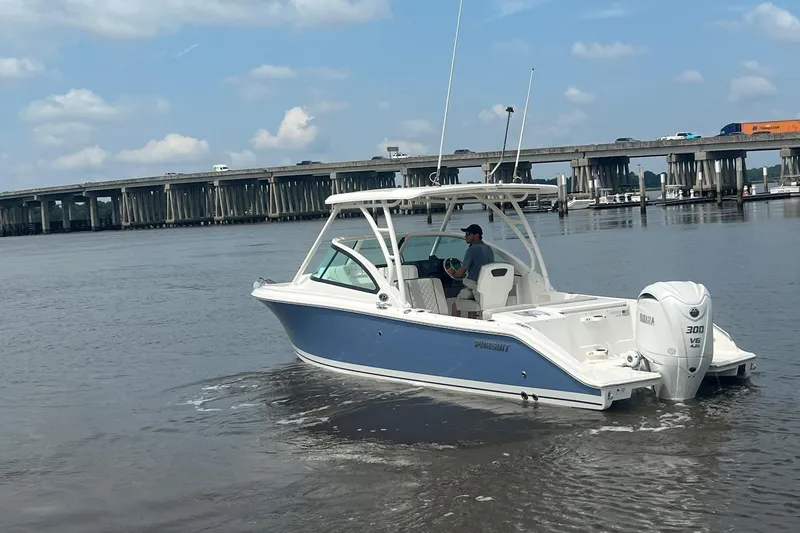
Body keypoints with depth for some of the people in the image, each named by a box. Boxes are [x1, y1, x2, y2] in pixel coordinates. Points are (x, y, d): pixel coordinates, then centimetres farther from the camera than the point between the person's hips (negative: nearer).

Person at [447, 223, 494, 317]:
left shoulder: (472, 250, -15)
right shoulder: (489, 249, 9)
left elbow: (461, 273, -11)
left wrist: (452, 273, 11)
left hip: (474, 288, -8)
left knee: (455, 305, 10)